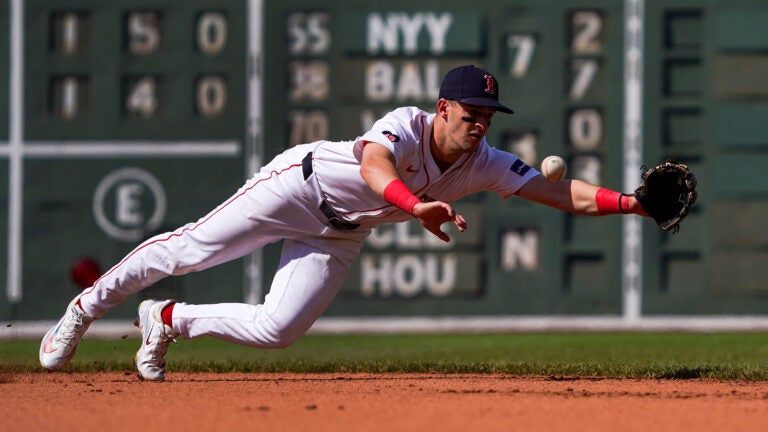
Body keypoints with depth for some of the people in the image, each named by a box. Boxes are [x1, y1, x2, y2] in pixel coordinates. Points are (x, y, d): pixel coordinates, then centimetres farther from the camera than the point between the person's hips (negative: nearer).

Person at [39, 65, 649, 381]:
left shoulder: (485, 165, -14)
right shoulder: (407, 125, -31)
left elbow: (566, 194, -18)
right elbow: (373, 164, -52)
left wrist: (631, 203, -33)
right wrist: (414, 206, -70)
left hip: (341, 236, 5)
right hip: (299, 184, -5)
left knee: (276, 331, -8)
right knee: (190, 250, -4)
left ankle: (169, 320, 16)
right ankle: (87, 308, 19)